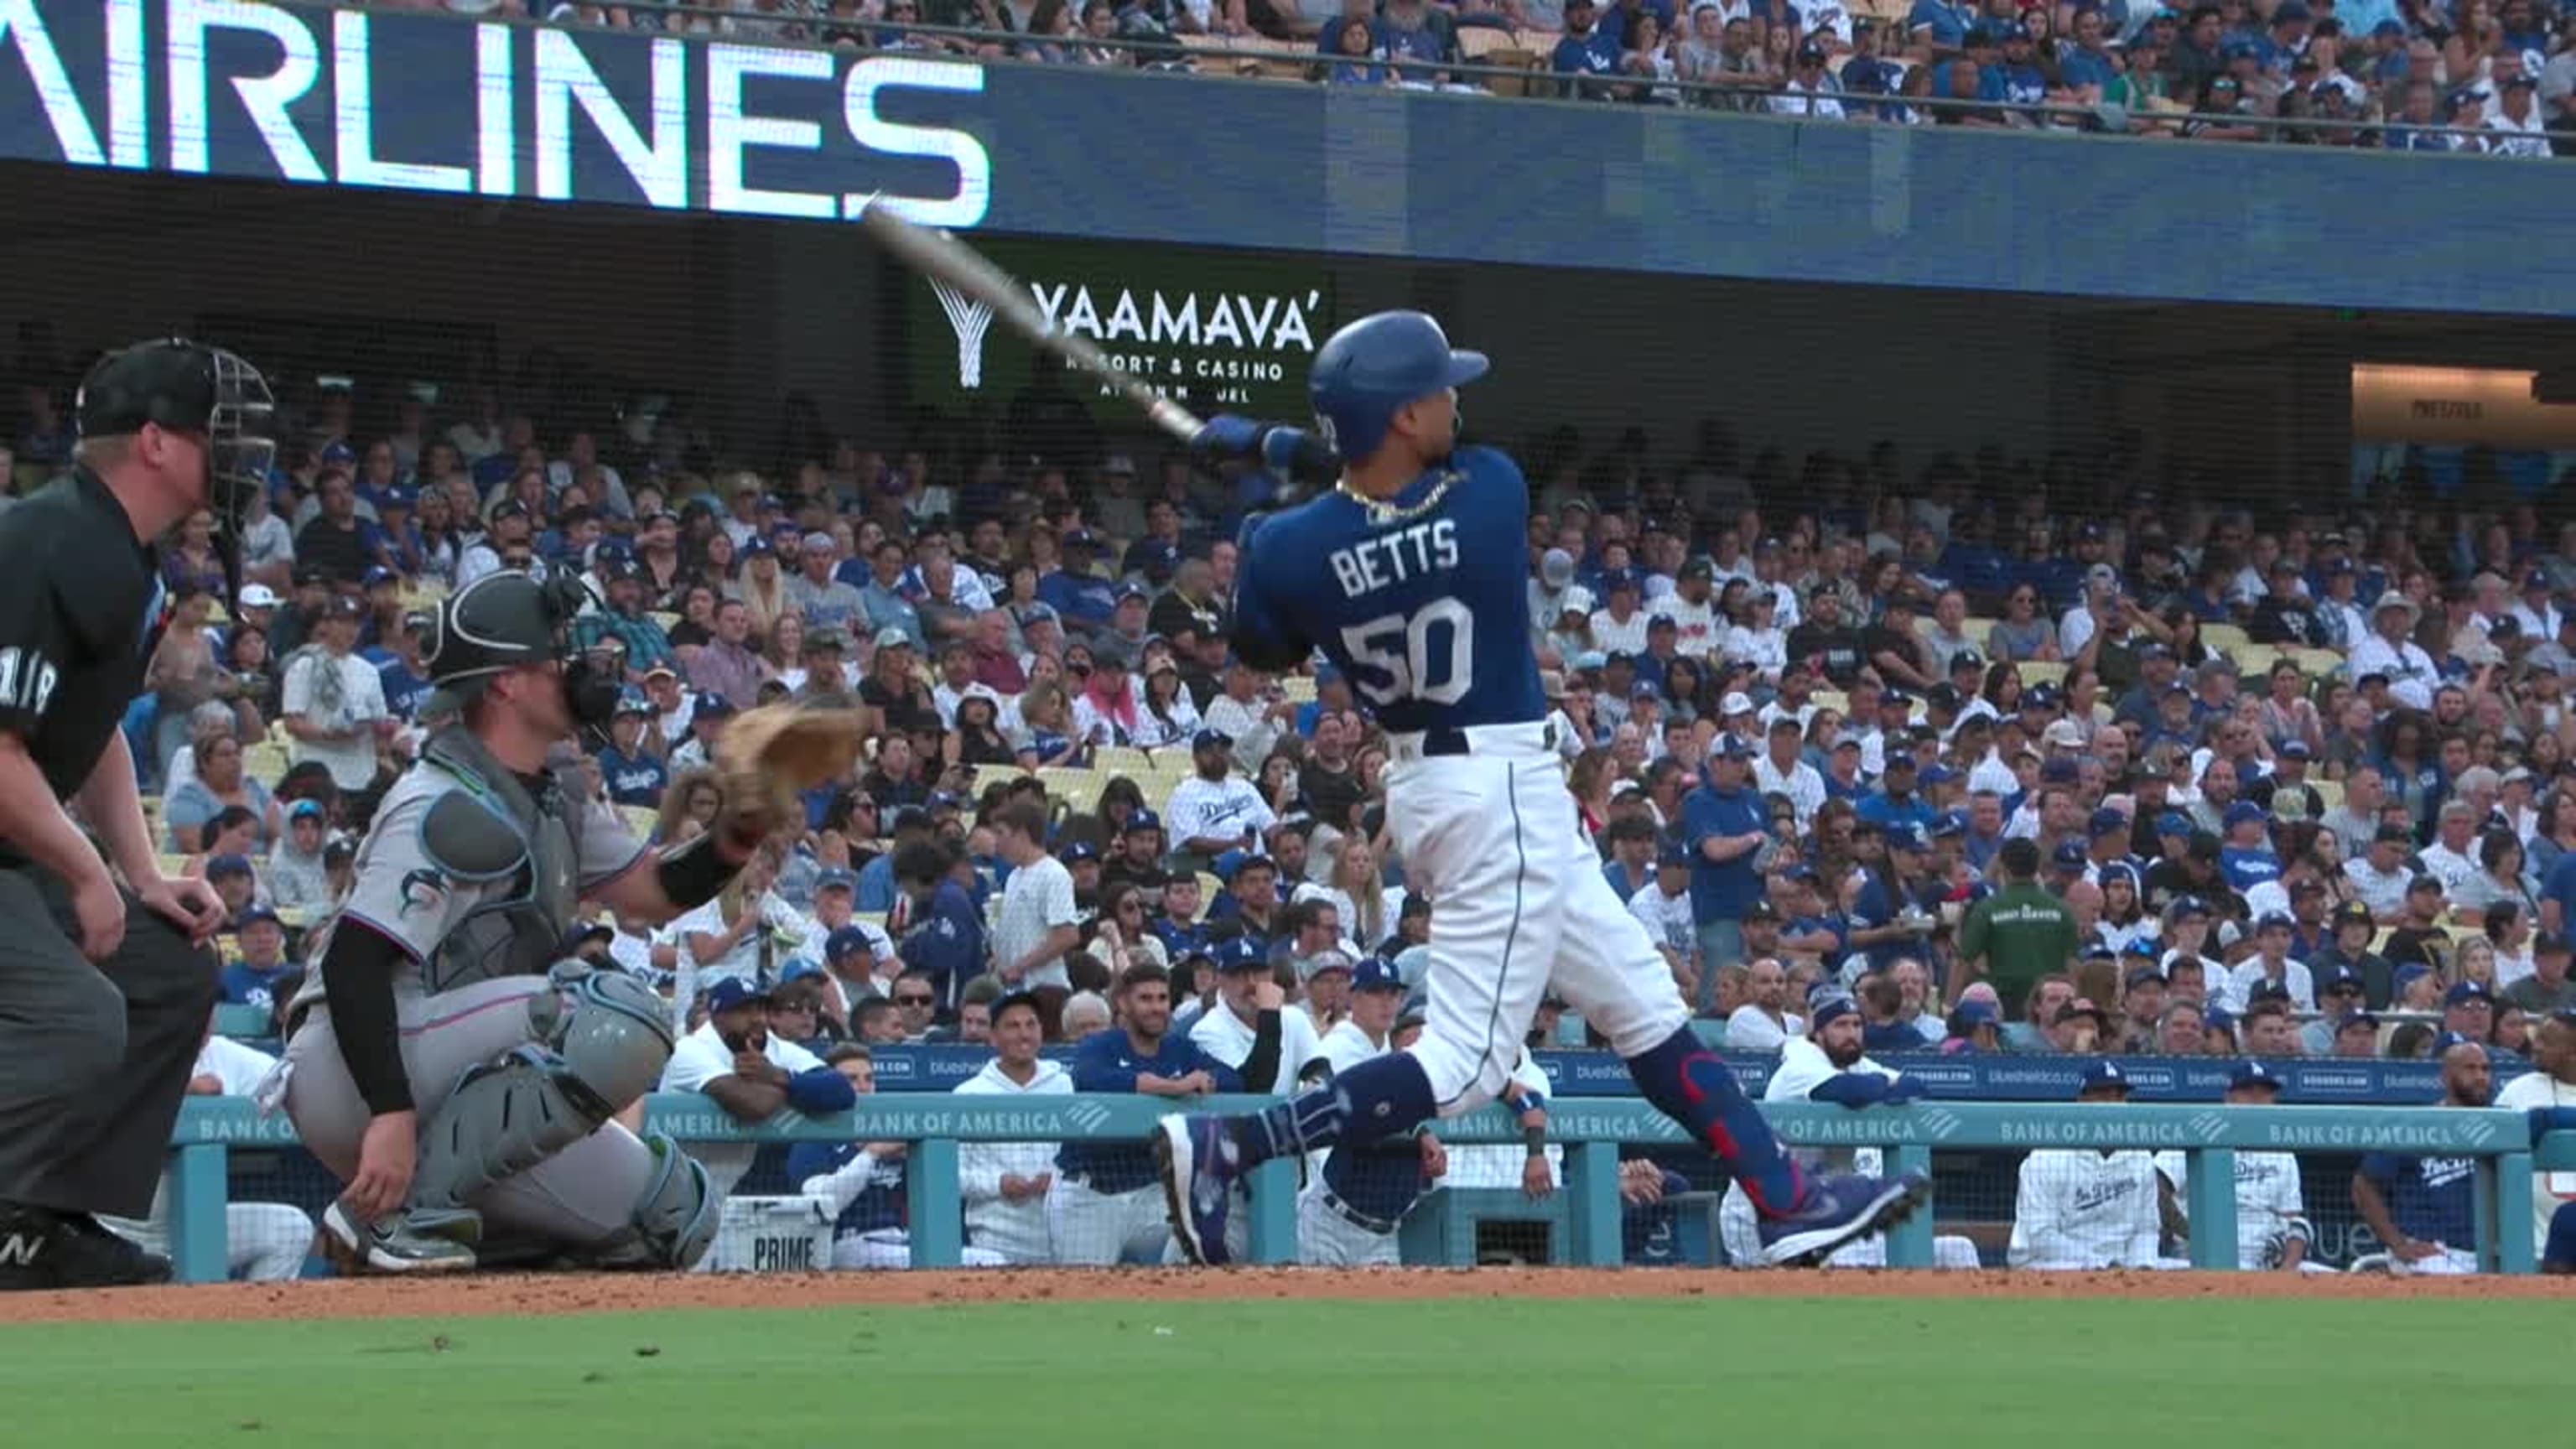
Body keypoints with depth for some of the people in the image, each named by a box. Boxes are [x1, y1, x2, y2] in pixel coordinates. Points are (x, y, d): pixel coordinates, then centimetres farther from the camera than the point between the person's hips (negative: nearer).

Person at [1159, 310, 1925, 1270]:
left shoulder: (1286, 549, -12)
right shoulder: (1490, 492, -20)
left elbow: (1265, 656, 9)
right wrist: (1277, 447, 2)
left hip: (1420, 785, 7)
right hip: (1505, 791, -7)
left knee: (1644, 1006, 15)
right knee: (1463, 1066, -5)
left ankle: (1788, 1202, 21)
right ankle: (1223, 1145, -16)